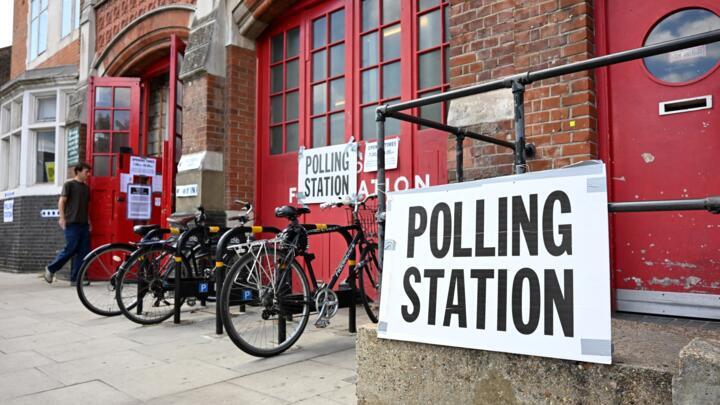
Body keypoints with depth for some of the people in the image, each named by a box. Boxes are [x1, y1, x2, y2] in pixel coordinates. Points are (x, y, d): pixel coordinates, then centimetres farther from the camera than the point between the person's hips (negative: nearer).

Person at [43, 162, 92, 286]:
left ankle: (75, 278, 5)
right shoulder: (69, 184, 1)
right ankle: (51, 269, 13)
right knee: (70, 250, -7)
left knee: (83, 252, 0)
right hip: (72, 223, -6)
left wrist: (89, 221, 14)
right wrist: (62, 218, -14)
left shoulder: (86, 187, 17)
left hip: (84, 224, 6)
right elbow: (61, 202, -5)